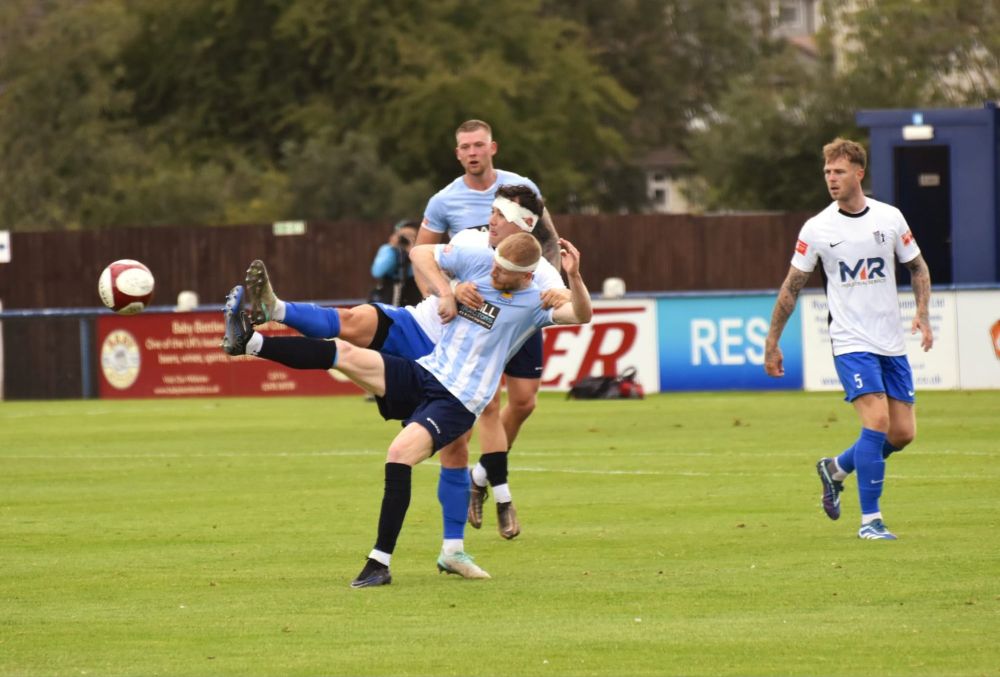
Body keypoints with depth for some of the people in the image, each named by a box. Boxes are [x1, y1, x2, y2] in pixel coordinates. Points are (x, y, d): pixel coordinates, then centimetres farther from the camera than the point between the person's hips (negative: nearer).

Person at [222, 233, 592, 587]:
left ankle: (380, 563, -22)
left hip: (458, 401, -5)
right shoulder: (480, 261, 4)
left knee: (400, 454, -26)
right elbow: (420, 253, 12)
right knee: (344, 353, -15)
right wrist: (444, 293, -1)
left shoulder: (535, 301, -5)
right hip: (423, 374, 5)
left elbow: (580, 315, -21)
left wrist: (574, 277, -37)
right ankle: (249, 341, -21)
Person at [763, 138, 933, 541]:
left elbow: (918, 268, 13)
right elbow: (791, 287, 3)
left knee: (903, 433, 2)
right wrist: (772, 342, 3)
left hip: (892, 342, 4)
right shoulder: (816, 229, -5)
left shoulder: (890, 218, 0)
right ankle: (870, 520, -11)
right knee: (877, 422, -19)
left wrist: (922, 314, -3)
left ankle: (836, 469, 27)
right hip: (851, 344, -4)